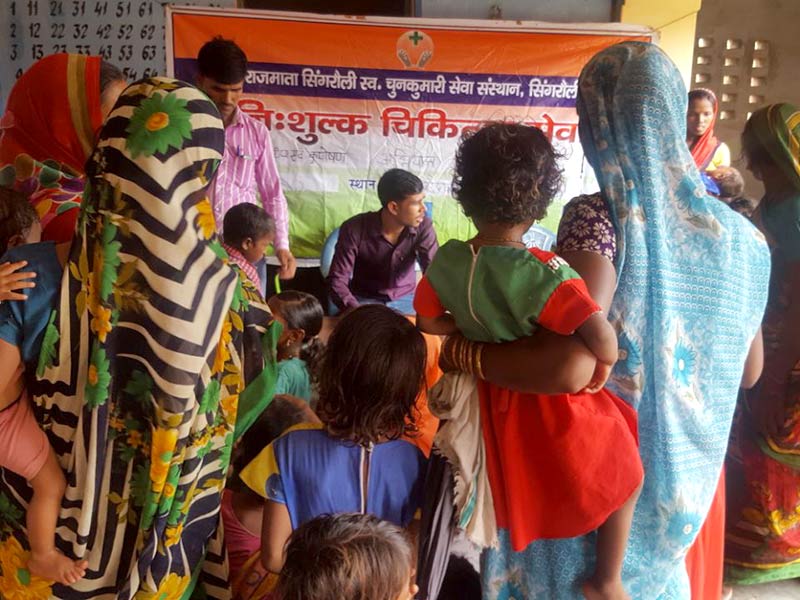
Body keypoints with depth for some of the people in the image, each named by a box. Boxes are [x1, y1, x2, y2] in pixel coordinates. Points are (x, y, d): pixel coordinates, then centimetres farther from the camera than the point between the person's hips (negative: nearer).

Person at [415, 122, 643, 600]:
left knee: (518, 482, 33)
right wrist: (603, 367, -16)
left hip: (494, 401, 6)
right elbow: (602, 340, -37)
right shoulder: (544, 273, -31)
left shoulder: (447, 260, -13)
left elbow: (429, 321, 2)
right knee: (624, 479, 21)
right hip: (554, 410, -5)